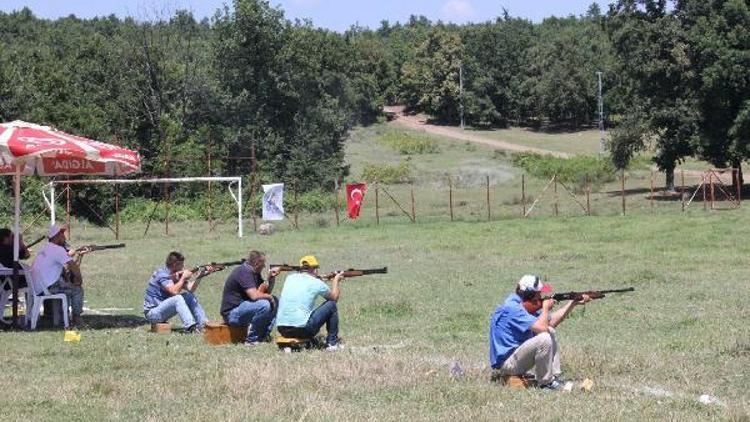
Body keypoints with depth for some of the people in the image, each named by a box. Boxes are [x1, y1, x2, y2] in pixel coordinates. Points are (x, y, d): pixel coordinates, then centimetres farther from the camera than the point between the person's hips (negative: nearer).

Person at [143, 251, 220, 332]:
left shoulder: (176, 275, 7)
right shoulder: (162, 274, -19)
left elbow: (191, 289, 0)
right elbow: (174, 291, -31)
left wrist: (199, 276, -12)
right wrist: (184, 278, -21)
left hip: (162, 309, 9)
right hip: (152, 313, -9)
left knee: (189, 296, 0)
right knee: (177, 298, -29)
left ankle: (203, 324, -6)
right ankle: (190, 327, -36)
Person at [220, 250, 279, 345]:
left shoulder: (254, 273, 13)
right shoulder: (244, 272, -19)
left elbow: (267, 292, 19)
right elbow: (254, 295, -29)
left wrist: (272, 278, 3)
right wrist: (269, 297, -12)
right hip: (232, 314, -10)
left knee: (274, 301, 9)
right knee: (264, 304, -29)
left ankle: (264, 335, 4)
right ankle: (252, 339, -17)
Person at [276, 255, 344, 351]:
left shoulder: (289, 278, 12)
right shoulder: (316, 283, -2)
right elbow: (334, 297, 17)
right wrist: (336, 280, 34)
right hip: (302, 330, -6)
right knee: (331, 304, 13)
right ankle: (332, 343, 18)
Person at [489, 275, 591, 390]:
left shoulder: (523, 306, 9)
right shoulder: (512, 308, -22)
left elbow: (552, 322, 16)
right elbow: (541, 327, -27)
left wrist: (574, 303, 9)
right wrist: (546, 308, -10)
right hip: (505, 363, -10)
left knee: (550, 332, 12)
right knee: (544, 339, -24)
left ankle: (555, 377, 9)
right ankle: (545, 383, -10)